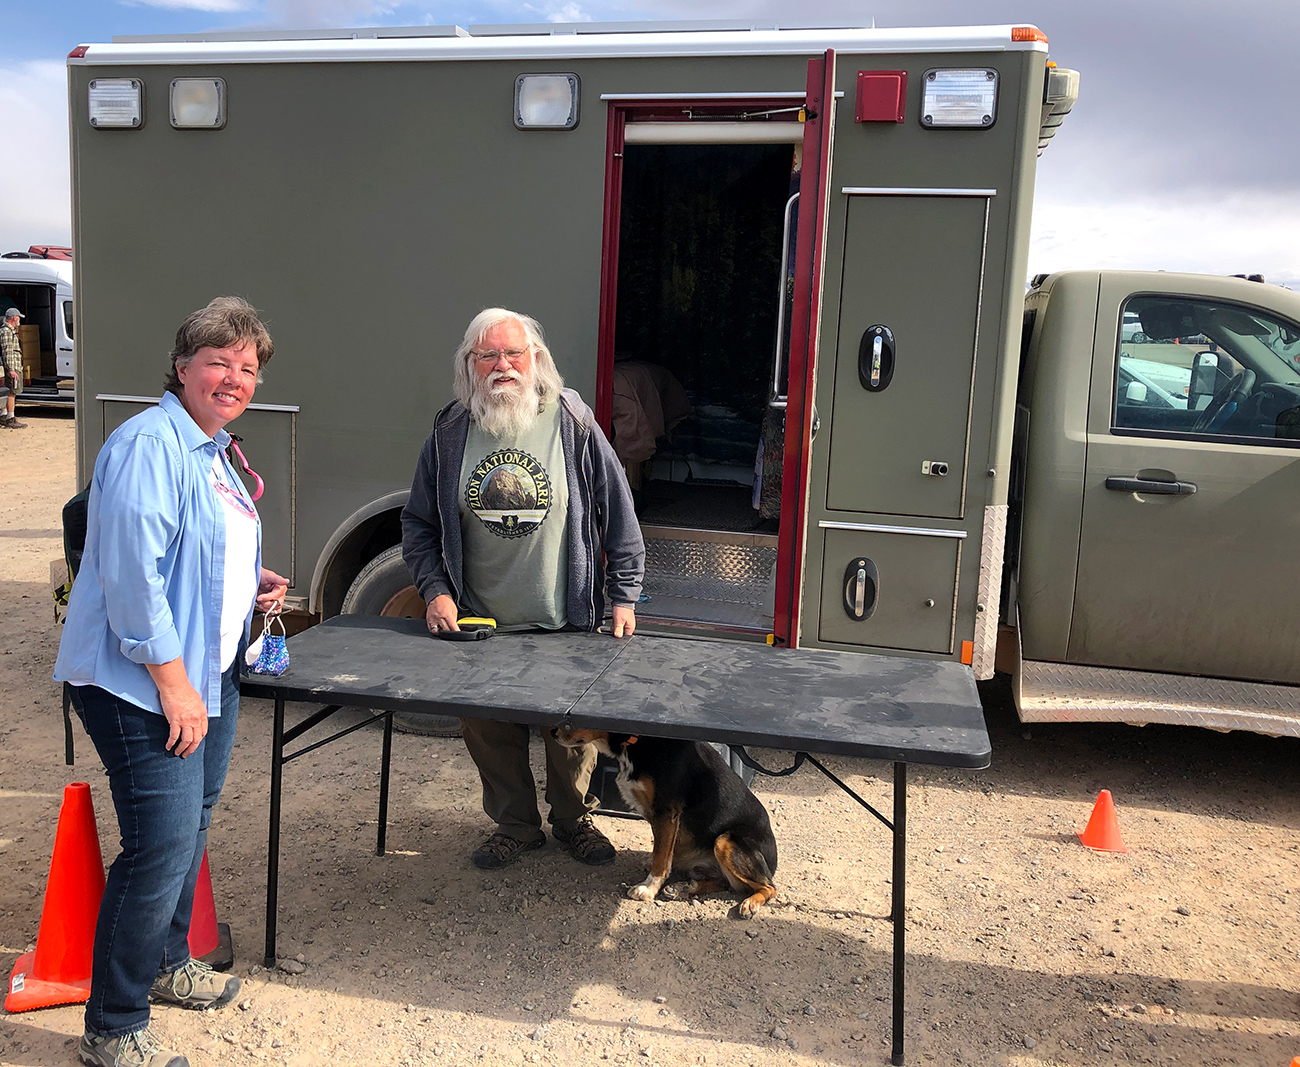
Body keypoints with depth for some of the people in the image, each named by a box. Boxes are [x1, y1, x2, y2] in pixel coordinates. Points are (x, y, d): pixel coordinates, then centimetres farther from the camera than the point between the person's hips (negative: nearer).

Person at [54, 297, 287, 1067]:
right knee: (162, 848, -7)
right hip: (146, 687, -10)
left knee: (190, 828, 21)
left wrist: (253, 585, 9)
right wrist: (172, 683, -23)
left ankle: (166, 964, 41)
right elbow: (132, 571, -23)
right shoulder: (150, 444, -17)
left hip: (209, 676, 10)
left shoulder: (212, 453, 15)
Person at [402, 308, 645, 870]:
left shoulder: (574, 425, -5)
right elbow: (419, 523, 9)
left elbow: (619, 516, -1)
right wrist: (435, 591, -2)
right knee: (488, 730, 10)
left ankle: (574, 820, 35)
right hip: (479, 626, 2)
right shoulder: (451, 433, 1)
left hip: (567, 627, -2)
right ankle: (515, 825, 33)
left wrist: (623, 596, -3)